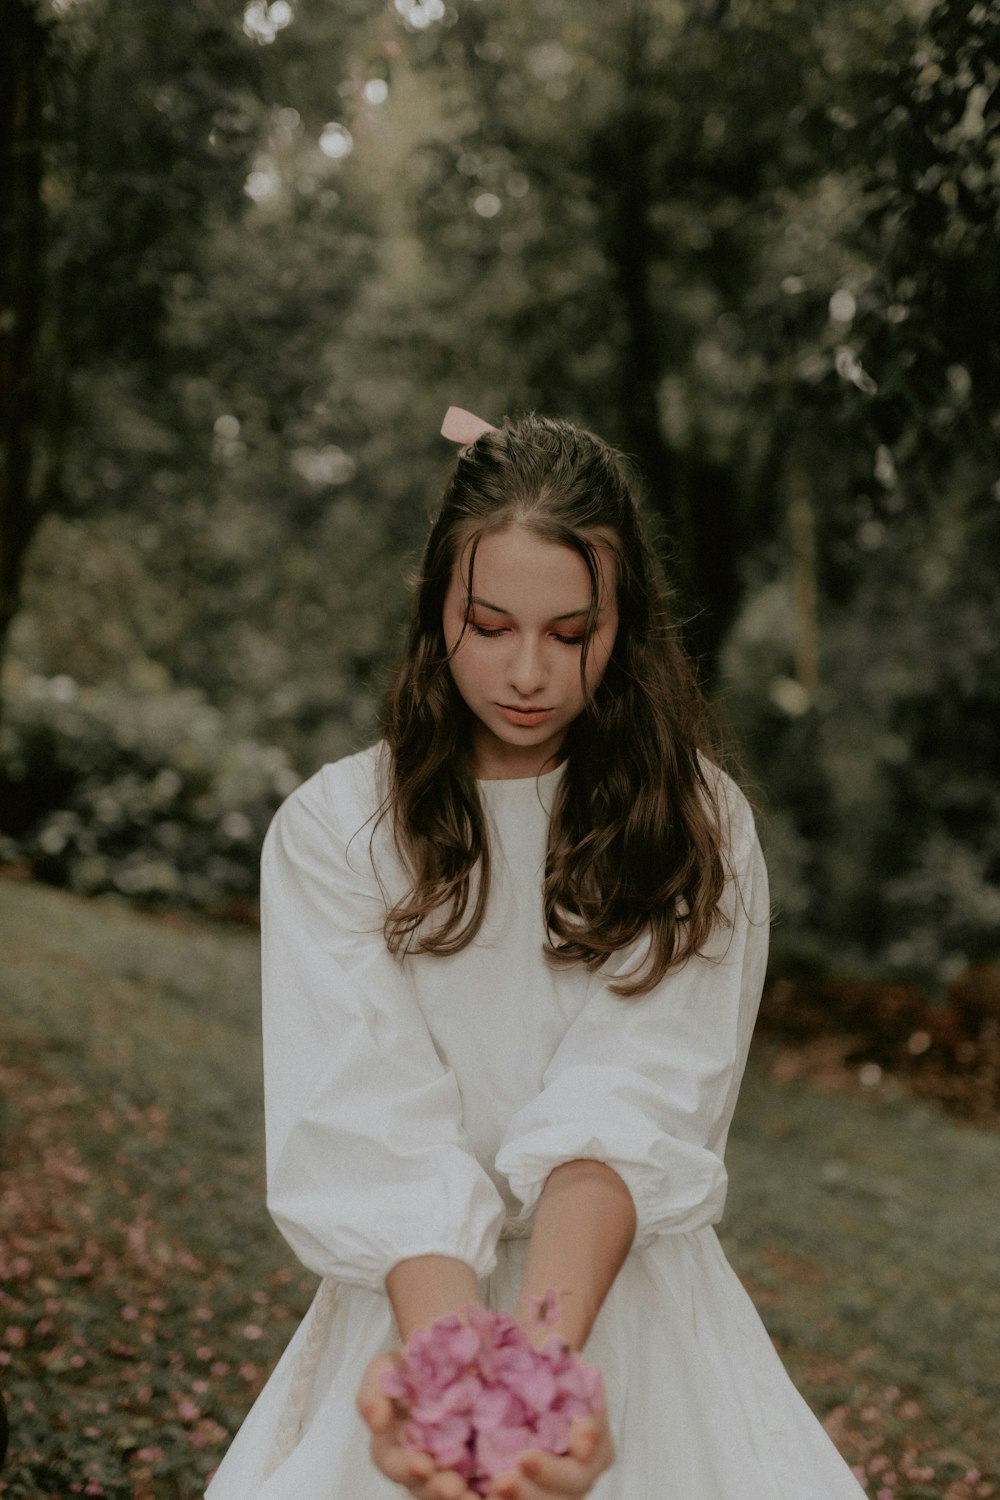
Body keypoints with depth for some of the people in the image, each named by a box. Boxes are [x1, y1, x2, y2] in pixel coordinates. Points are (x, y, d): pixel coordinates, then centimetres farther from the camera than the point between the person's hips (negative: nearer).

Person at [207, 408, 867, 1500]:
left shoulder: (697, 829, 0)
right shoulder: (332, 827, -1)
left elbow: (631, 1106, -13)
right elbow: (368, 1115, -12)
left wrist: (544, 1343, -29)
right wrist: (449, 1345, -29)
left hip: (623, 1296, 0)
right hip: (413, 1300, 0)